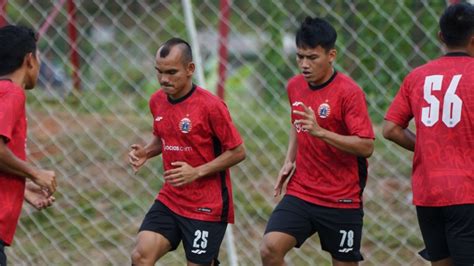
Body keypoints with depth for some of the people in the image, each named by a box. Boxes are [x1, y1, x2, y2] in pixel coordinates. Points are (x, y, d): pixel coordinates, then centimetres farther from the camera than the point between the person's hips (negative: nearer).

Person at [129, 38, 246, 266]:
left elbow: (238, 152, -11)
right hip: (169, 200, 5)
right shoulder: (157, 101, 3)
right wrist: (145, 153, 0)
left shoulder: (210, 105, -16)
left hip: (207, 207, -5)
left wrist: (197, 172, -19)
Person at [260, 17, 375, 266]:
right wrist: (290, 160, 11)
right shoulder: (295, 86, 6)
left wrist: (320, 132, -29)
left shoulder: (349, 92, -13)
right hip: (300, 192, 5)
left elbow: (366, 146, -19)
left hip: (342, 200, -5)